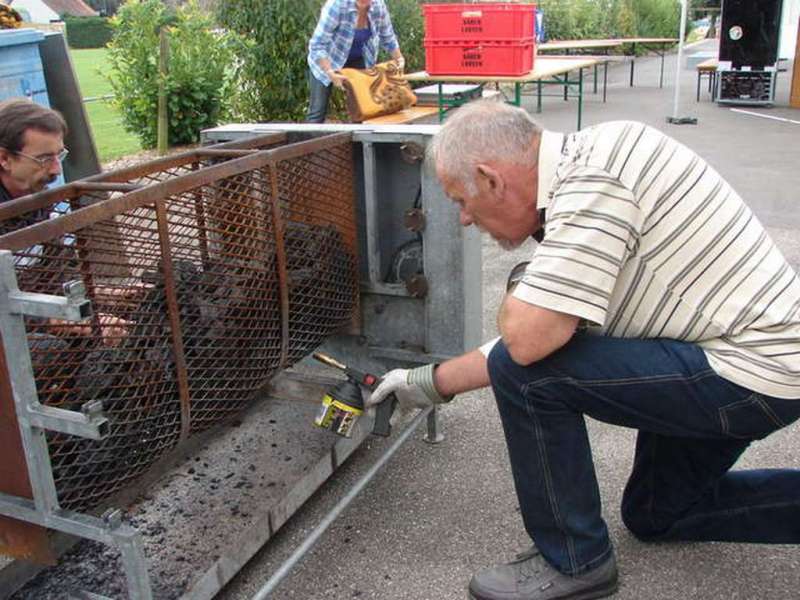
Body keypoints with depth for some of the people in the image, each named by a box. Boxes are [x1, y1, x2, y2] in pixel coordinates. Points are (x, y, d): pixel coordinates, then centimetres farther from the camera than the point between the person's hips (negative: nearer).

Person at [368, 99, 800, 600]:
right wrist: (432, 382, 14)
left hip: (752, 372, -10)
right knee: (653, 515, 26)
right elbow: (541, 334, 11)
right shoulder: (577, 175, 6)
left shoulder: (594, 178, -25)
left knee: (527, 372, -17)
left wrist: (517, 295, -8)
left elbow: (526, 339, -32)